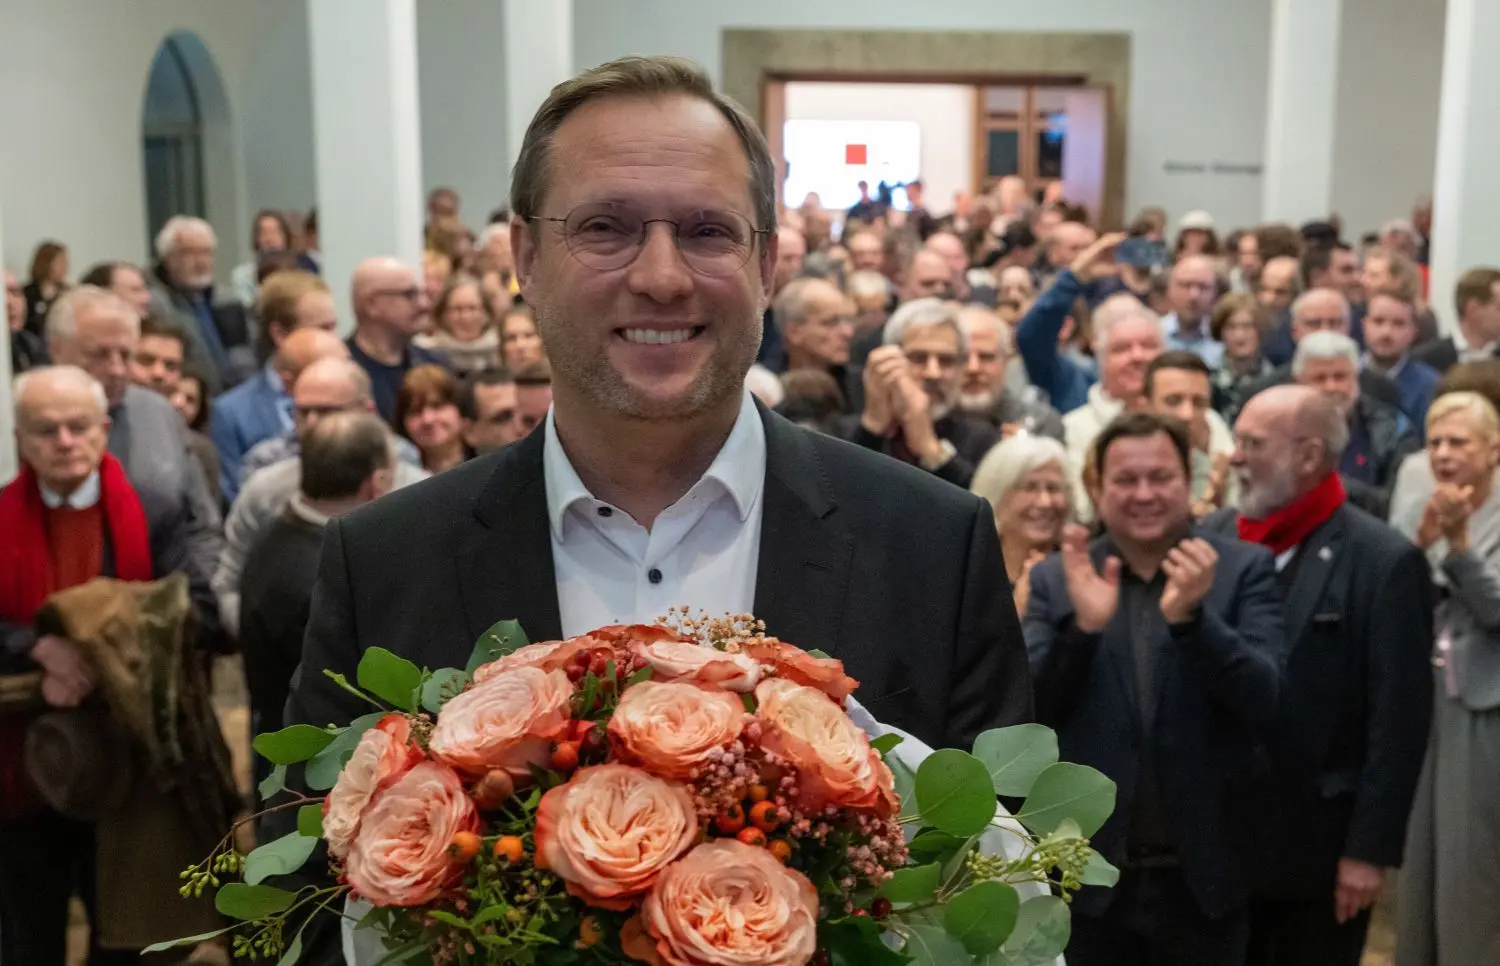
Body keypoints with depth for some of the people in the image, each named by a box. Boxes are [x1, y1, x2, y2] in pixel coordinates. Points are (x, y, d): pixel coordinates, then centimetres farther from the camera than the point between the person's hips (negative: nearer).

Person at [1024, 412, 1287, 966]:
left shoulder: (1242, 569, -2)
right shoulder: (1056, 578, 1)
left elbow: (1265, 700, -11)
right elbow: (1028, 709, -5)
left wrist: (1190, 615, -26)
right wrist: (1082, 624, -22)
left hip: (1204, 876, -1)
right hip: (1090, 874, 1)